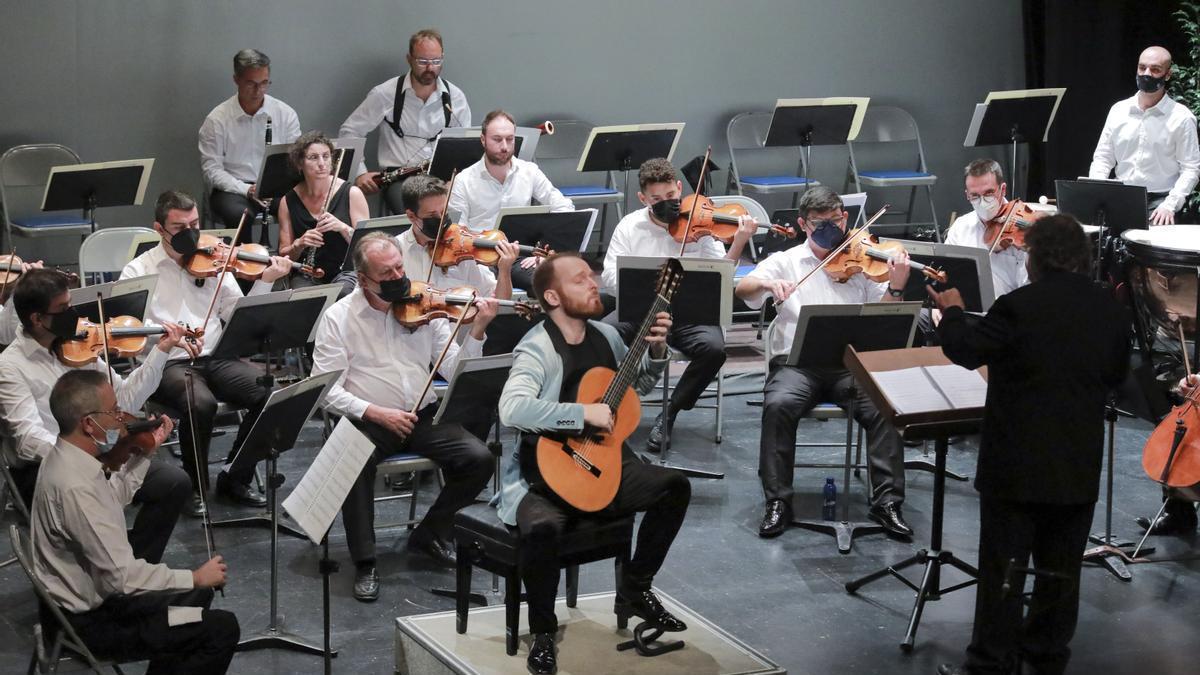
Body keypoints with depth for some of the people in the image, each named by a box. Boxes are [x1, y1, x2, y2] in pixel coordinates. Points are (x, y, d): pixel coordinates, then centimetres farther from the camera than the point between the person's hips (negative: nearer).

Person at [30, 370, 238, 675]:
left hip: (89, 594, 10)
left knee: (198, 595, 24)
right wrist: (194, 577, -19)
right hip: (88, 621, -10)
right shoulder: (75, 487, -33)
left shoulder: (67, 456, -2)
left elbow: (114, 498, 19)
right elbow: (122, 575, -30)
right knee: (223, 629, -11)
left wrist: (145, 454, 7)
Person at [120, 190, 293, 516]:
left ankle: (235, 478, -2)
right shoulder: (139, 271, 4)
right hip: (167, 364, -4)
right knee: (201, 402, -36)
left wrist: (265, 282, -5)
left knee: (268, 394, -23)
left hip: (214, 358, 4)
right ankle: (195, 486, -10)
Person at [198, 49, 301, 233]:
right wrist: (246, 189, -18)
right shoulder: (216, 120, -1)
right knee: (240, 216, -37)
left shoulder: (286, 114, 6)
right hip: (233, 189, -2)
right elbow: (211, 169, -3)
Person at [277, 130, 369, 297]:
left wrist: (343, 228, -22)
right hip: (306, 275, 1)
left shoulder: (351, 194, -4)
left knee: (344, 292, -34)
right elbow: (284, 256, 7)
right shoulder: (289, 202, 2)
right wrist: (299, 244, -14)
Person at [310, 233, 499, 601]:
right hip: (367, 420, -3)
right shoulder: (338, 317, -2)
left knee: (479, 459, -19)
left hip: (424, 415, 3)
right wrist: (375, 412, -19)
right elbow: (325, 389, -8)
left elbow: (455, 370, 2)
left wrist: (477, 331, -14)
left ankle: (431, 533, 6)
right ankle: (364, 564, -18)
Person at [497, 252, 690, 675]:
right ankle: (543, 630, -7)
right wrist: (584, 413, -33)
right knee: (541, 528, -35)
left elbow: (640, 385, 23)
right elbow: (512, 409, -37)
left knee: (675, 487, -5)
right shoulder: (537, 350, -19)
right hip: (544, 476, -7)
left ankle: (635, 591, 13)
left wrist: (656, 350, 4)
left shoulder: (606, 336, 5)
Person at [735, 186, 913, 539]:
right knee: (779, 404, -31)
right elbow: (742, 289, -2)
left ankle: (887, 501, -18)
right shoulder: (786, 261, 13)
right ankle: (778, 502, -20)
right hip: (797, 361, 0)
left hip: (852, 362, 1)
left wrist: (896, 287, -13)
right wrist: (767, 284, -23)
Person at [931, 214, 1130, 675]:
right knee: (1061, 567, 16)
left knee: (1003, 569, 3)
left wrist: (952, 311, 7)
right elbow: (1117, 374, 12)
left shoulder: (1020, 307, -18)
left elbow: (965, 349, -11)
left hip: (1018, 466, -5)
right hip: (1080, 468, 5)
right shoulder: (1110, 309, 0)